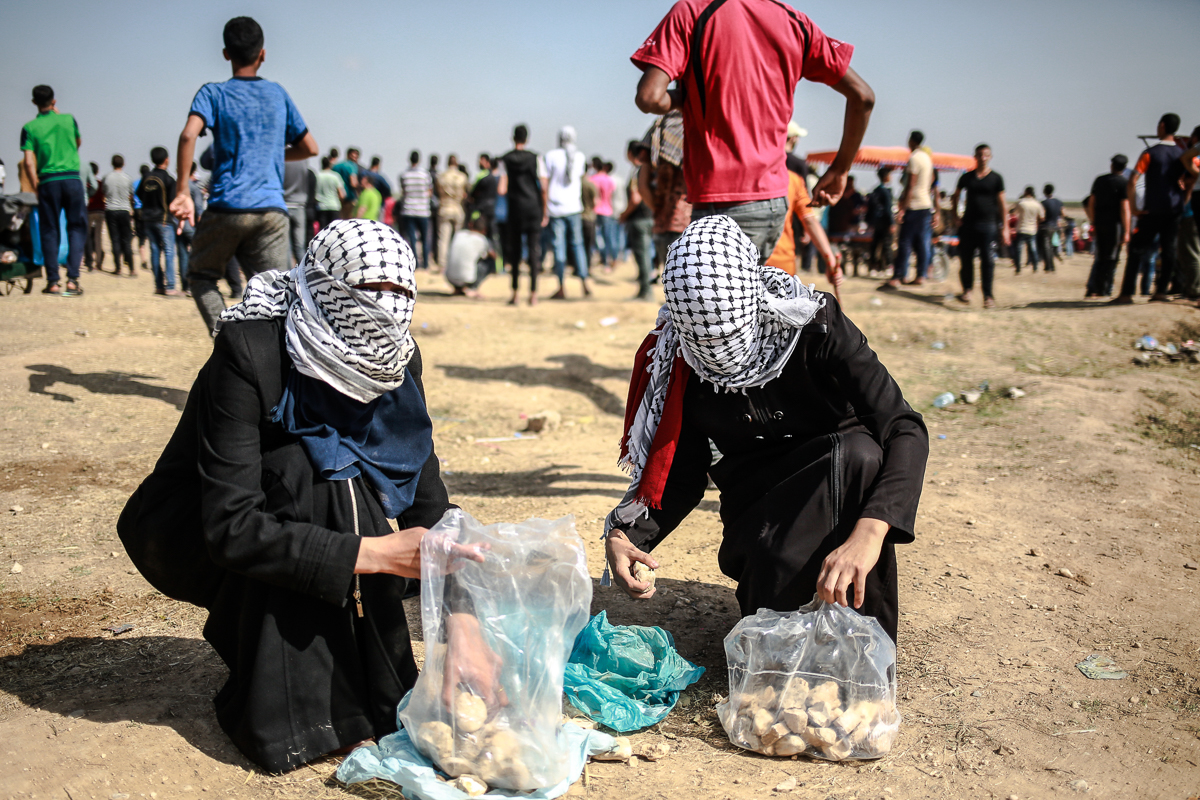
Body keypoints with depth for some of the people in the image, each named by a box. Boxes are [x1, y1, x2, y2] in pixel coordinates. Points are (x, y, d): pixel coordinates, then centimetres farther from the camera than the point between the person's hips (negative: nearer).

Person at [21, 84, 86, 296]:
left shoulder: (30, 128, 1)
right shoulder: (68, 119, 5)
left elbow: (29, 161, -5)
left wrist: (35, 186, 4)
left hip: (48, 182, 0)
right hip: (72, 179, 0)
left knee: (49, 231, 6)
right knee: (76, 228, 4)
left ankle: (53, 281, 3)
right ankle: (73, 279, -6)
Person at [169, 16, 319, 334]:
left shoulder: (213, 93, 4)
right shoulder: (278, 94, 14)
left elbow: (188, 135, -15)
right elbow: (309, 148, 19)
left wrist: (182, 191, -11)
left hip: (227, 208, -2)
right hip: (272, 210, 2)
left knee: (201, 276, 18)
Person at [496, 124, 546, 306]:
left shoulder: (505, 160, 1)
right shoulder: (535, 159, 0)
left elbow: (501, 190, -9)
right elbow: (543, 188, -4)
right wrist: (545, 212, 2)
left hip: (514, 209, 0)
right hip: (534, 209, 0)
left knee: (514, 251, 9)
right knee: (534, 250, 2)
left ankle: (515, 293, 9)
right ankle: (533, 294, -2)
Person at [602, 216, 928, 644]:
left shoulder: (816, 326, -20)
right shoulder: (675, 363, -10)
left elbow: (906, 430, -28)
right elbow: (682, 477, 0)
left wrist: (868, 534, -45)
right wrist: (623, 535, -20)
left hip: (840, 492, 0)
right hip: (757, 508, 1)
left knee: (858, 453, -35)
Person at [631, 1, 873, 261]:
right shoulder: (794, 21, 9)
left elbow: (648, 98, -17)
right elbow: (862, 96, 8)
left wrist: (682, 97, 6)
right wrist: (839, 170, 17)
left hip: (721, 205, -6)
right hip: (776, 202, 6)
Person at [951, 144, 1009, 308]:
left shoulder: (996, 178, 5)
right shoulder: (966, 177, 10)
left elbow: (1001, 204, 5)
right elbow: (955, 197, 20)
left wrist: (1004, 228, -1)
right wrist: (955, 217, 7)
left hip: (988, 225, -2)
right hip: (967, 224, 2)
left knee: (988, 260, -7)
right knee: (966, 258, 3)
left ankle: (988, 296, -3)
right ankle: (967, 290, 19)